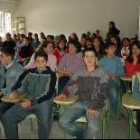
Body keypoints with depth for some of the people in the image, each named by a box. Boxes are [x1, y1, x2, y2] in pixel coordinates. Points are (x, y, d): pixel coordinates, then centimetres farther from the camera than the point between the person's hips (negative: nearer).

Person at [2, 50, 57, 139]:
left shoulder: (51, 74, 4)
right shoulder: (30, 72, 15)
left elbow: (48, 94, -5)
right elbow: (20, 84, 16)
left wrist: (32, 102, -14)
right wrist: (15, 92, -8)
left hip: (43, 102, -3)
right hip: (28, 101, 4)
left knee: (45, 122, -34)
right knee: (7, 117, -15)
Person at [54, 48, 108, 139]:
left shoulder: (102, 73, 0)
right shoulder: (79, 72, 10)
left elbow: (103, 94, -7)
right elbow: (69, 84, 20)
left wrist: (93, 106, -22)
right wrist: (64, 93, -2)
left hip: (95, 105, -3)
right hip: (80, 103, 4)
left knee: (93, 127, -32)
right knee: (63, 121, -19)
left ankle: (81, 136, 0)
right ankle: (85, 135, 3)